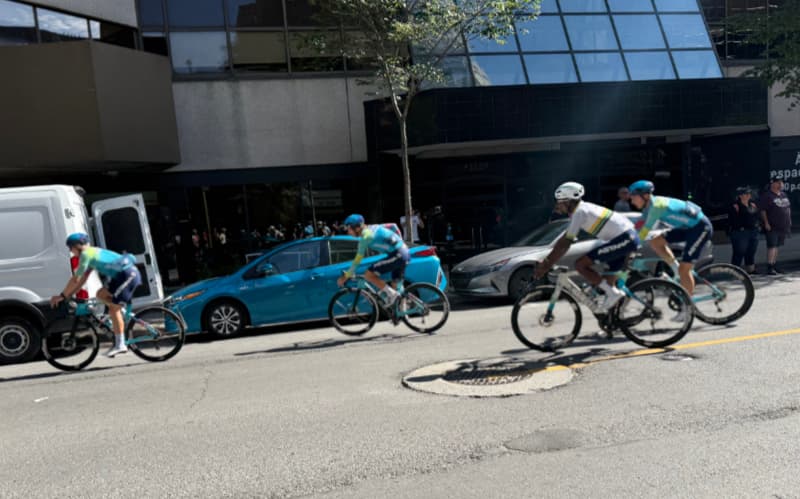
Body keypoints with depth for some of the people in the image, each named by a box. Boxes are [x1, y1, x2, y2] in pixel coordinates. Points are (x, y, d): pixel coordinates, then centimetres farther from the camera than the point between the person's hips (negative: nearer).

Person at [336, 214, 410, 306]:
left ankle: (391, 294, -5)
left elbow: (358, 259, -8)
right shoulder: (372, 228, 14)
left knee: (368, 274, -9)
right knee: (395, 286, 16)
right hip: (405, 253, 10)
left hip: (397, 255, -10)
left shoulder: (366, 236, -11)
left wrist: (346, 276, 0)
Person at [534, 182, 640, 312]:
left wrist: (546, 266, -13)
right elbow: (564, 239, 18)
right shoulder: (581, 209, 15)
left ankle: (613, 293, -7)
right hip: (629, 237, 10)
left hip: (624, 239, -10)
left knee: (580, 264, -12)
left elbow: (565, 243, -17)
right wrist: (545, 261, 16)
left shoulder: (579, 212, -13)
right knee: (608, 282, 16)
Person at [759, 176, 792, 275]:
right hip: (772, 227, -7)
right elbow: (762, 210, -12)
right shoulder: (767, 196, -8)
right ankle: (770, 268, -9)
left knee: (776, 246, 12)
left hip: (783, 226, 7)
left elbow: (788, 208, 23)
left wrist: (789, 221, 17)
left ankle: (774, 266, 18)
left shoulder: (784, 195, 15)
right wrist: (766, 223, -17)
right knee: (772, 246, -10)